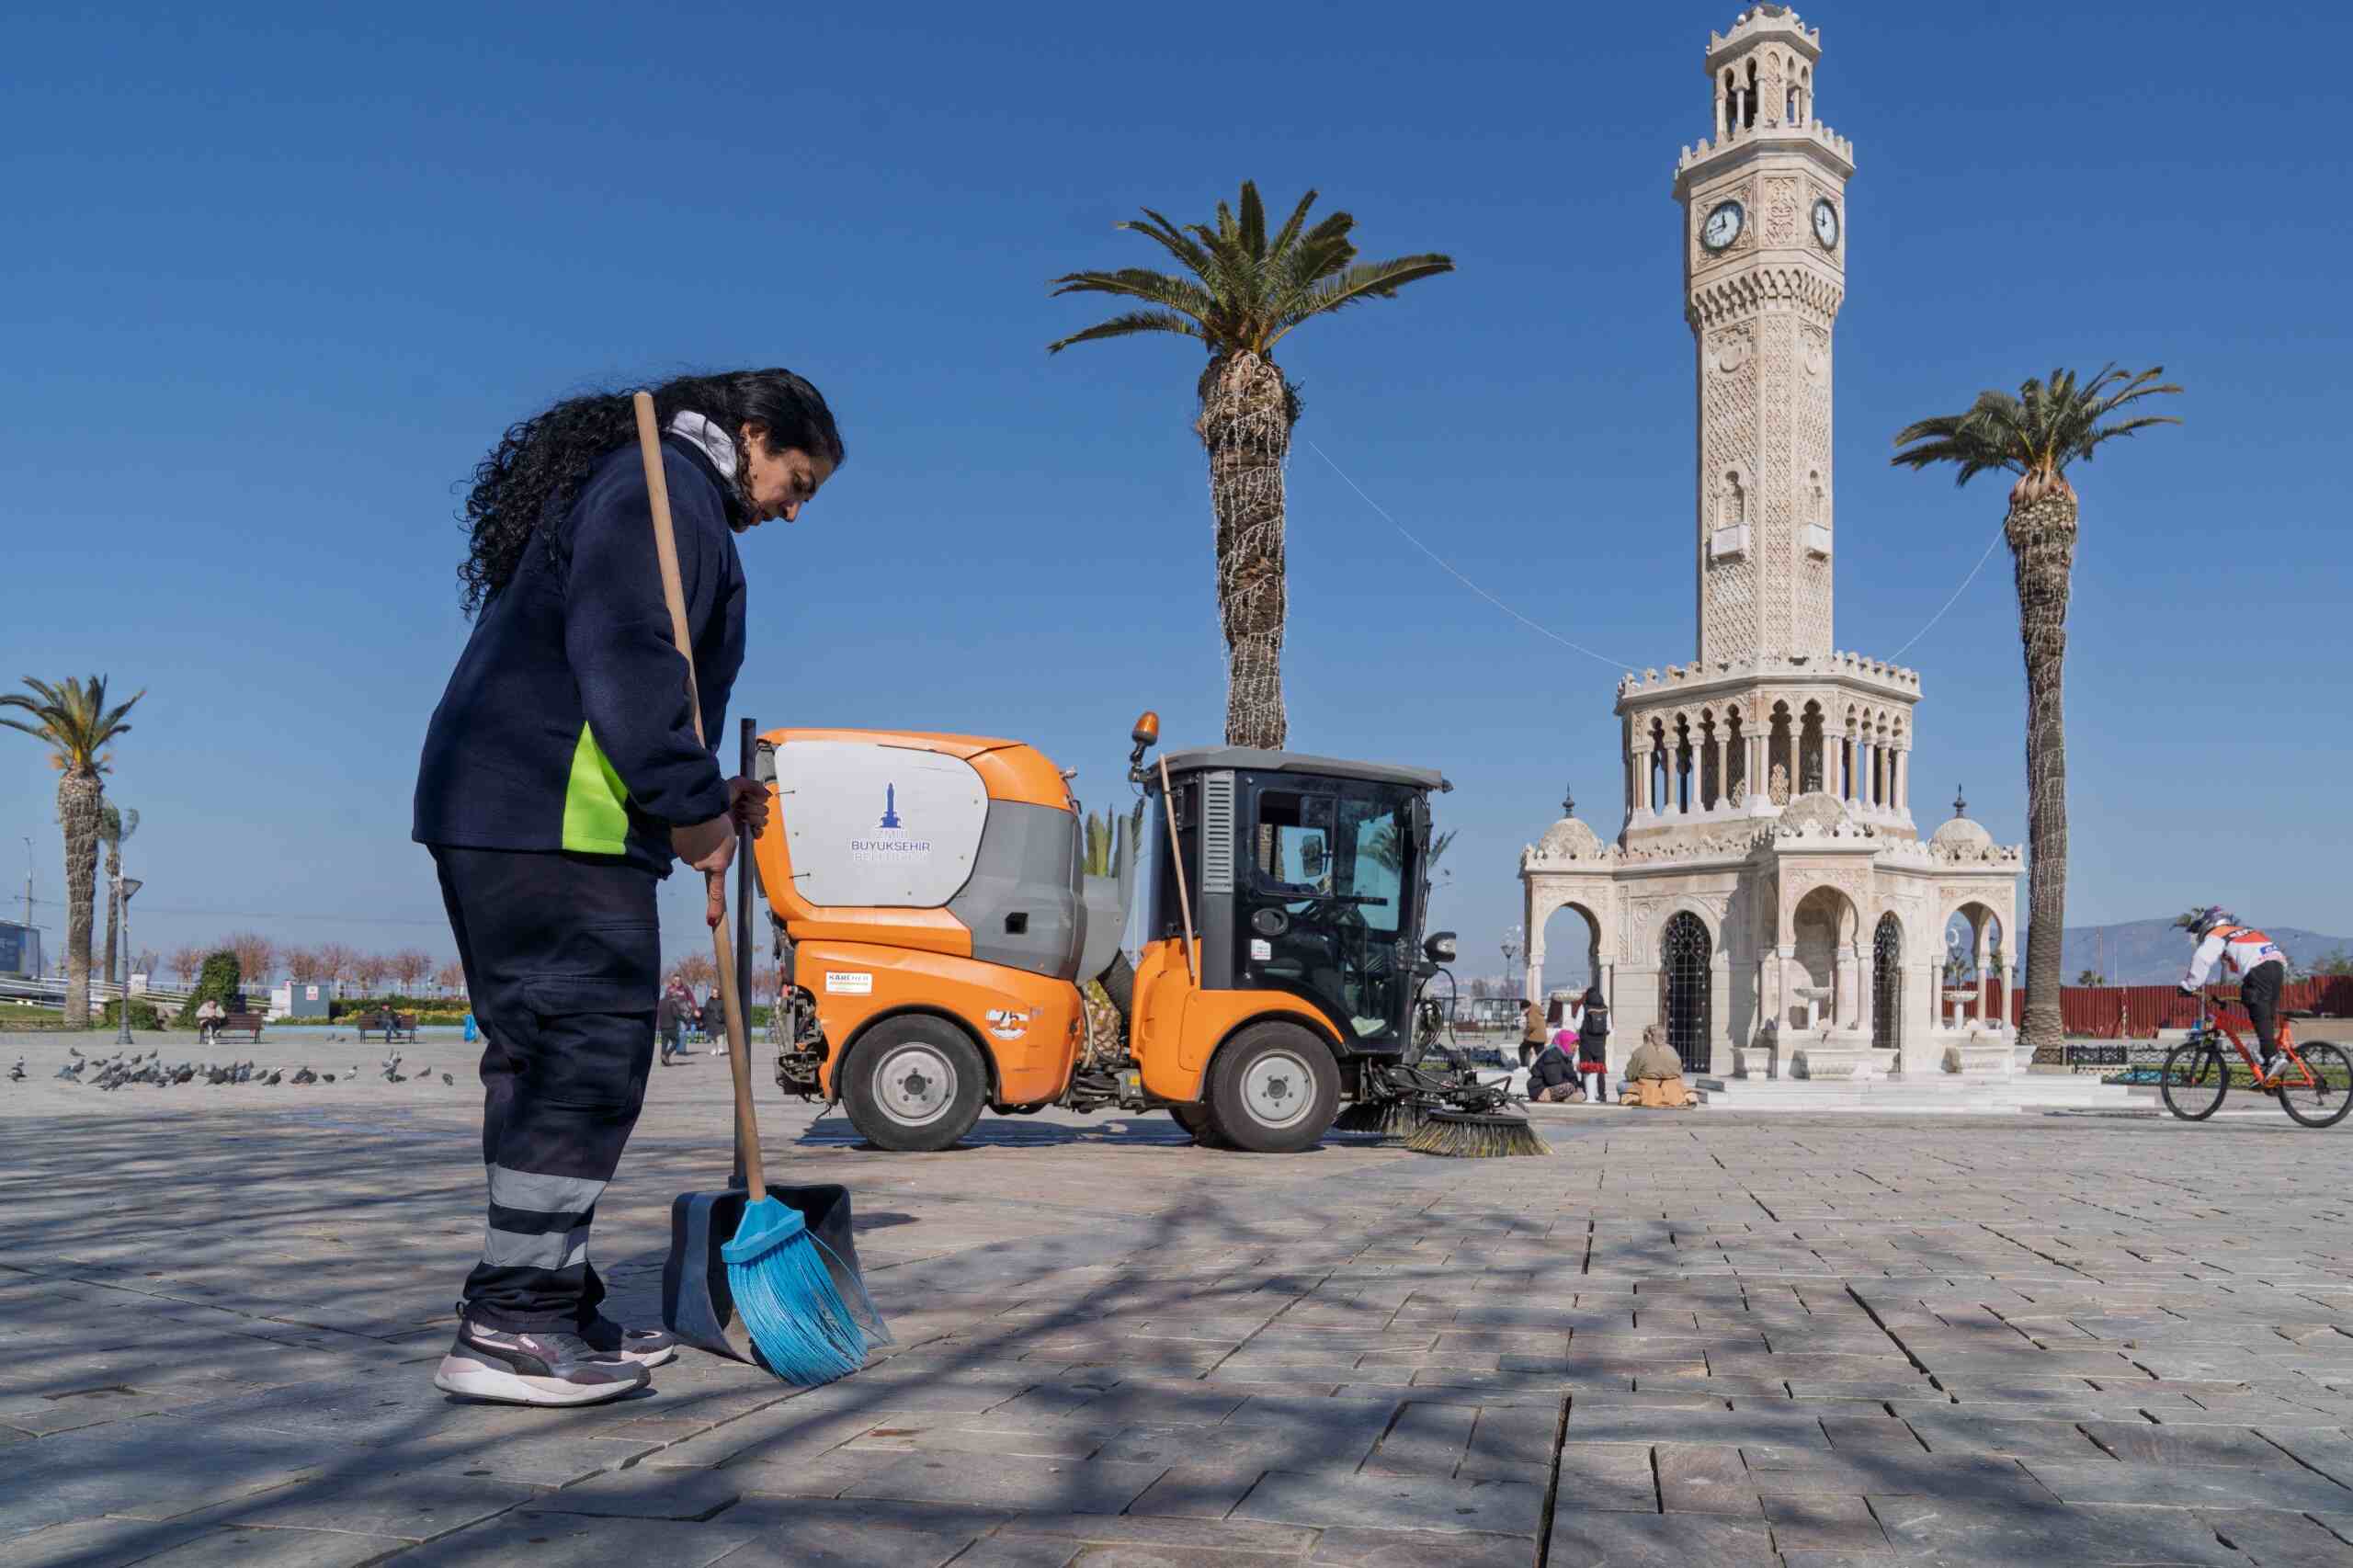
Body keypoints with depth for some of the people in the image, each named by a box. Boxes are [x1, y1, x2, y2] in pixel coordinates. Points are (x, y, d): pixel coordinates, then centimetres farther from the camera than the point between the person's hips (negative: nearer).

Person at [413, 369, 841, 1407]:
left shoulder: (620, 487, 29)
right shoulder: (669, 487, -5)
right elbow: (623, 656, -19)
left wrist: (701, 798, 19)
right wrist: (690, 805, -17)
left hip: (487, 812, 11)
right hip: (556, 817, -11)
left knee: (538, 1056, 10)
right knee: (593, 1050, -11)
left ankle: (550, 1306, 16)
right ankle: (509, 1329, -9)